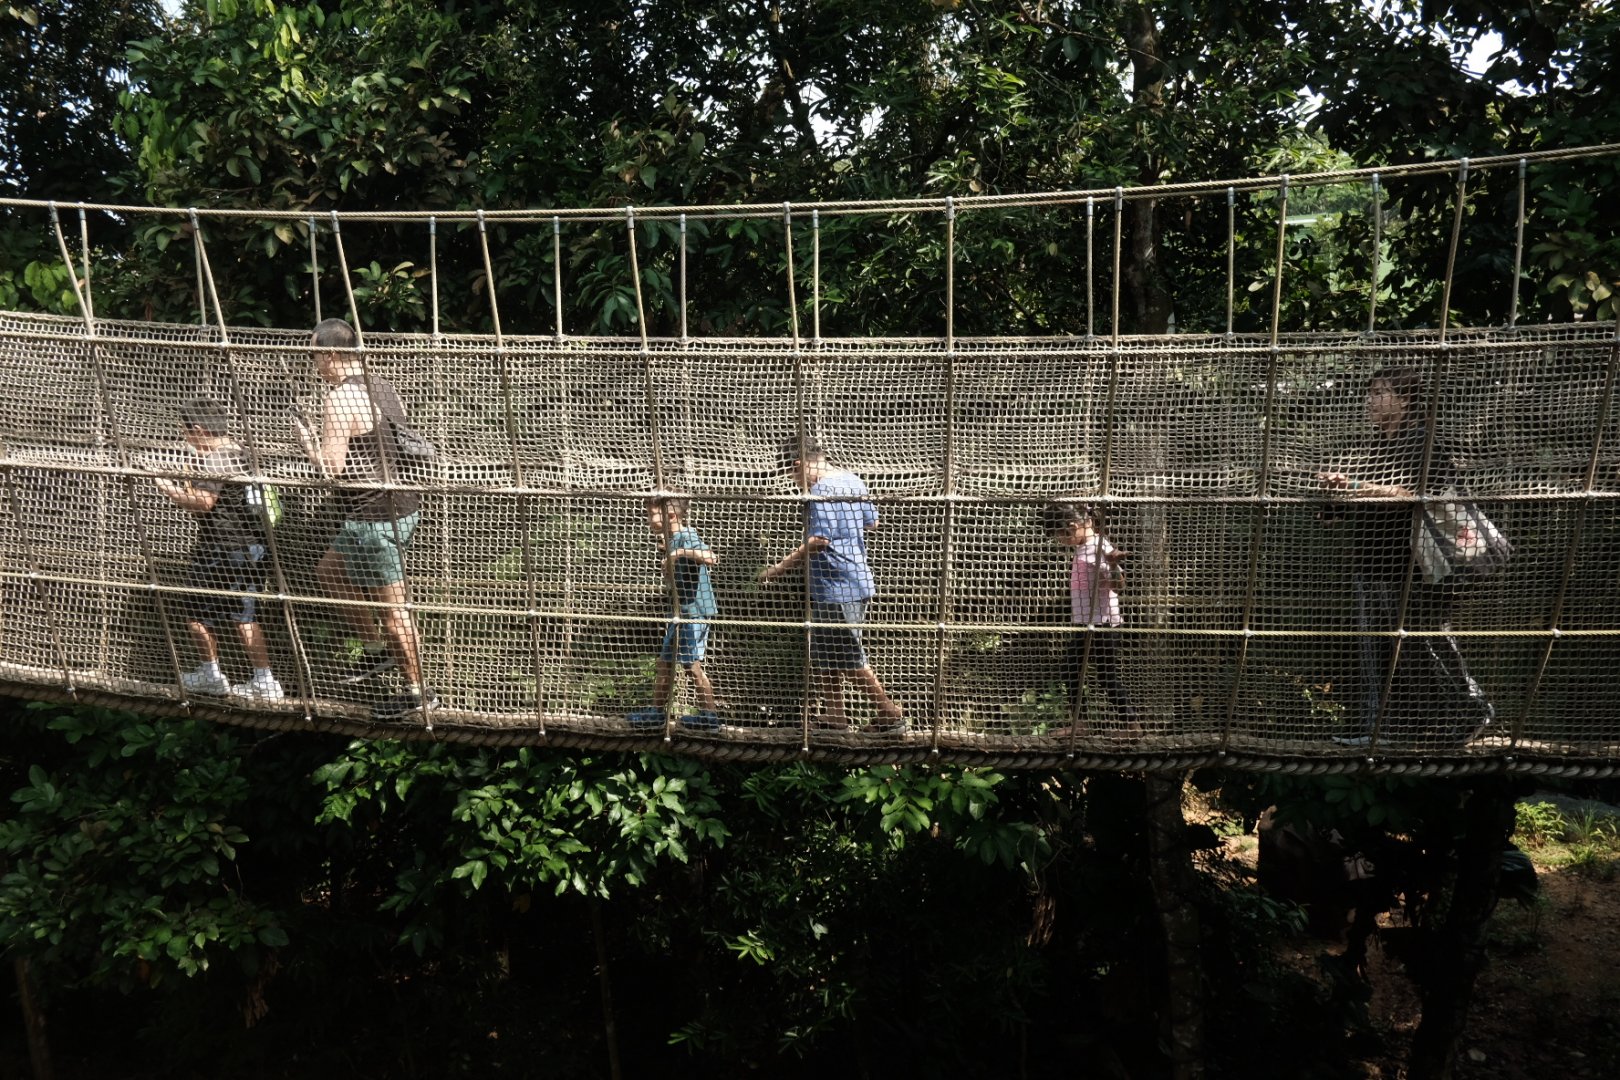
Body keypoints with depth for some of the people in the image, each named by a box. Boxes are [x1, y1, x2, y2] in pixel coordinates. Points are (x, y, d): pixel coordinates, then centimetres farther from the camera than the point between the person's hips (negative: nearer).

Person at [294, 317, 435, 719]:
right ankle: (376, 647, 32)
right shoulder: (381, 385, 10)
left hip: (373, 516, -10)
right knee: (329, 570, 25)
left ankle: (418, 690, 14)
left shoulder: (340, 399, -18)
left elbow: (331, 465, -22)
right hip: (403, 505, 10)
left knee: (392, 604, 2)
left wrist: (308, 439, -2)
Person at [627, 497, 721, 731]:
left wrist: (681, 552, -37)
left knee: (692, 664, -4)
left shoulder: (687, 536, -15)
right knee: (665, 662, 14)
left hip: (695, 610, -10)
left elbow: (711, 557, -32)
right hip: (682, 612, 10)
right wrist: (667, 552, 9)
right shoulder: (672, 540, 14)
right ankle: (657, 712, 20)